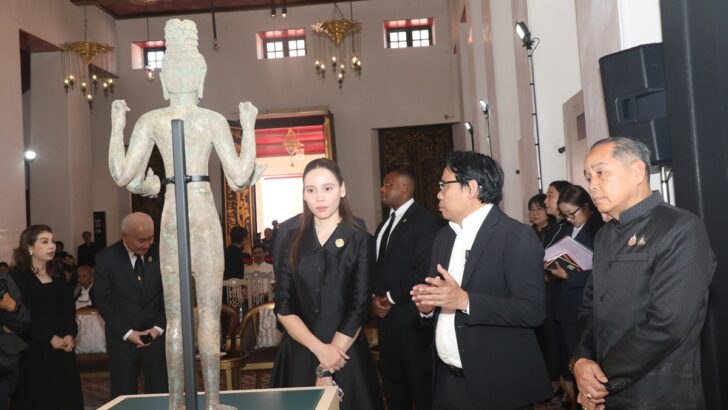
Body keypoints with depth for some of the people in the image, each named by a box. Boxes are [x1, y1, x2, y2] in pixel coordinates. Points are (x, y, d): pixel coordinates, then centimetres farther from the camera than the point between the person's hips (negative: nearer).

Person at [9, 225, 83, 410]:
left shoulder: (57, 277, 13)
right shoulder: (18, 276, -6)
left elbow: (68, 309, 9)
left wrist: (70, 335, -7)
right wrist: (50, 338, -14)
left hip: (63, 347, 6)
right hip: (34, 349, -5)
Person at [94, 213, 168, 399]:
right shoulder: (106, 258, -6)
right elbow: (103, 301, -4)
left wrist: (158, 327, -7)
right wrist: (127, 332, -10)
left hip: (157, 335, 1)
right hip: (123, 339, -1)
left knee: (160, 395, 3)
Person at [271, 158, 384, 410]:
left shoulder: (361, 241, -5)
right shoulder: (293, 240, 3)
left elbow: (359, 309, -9)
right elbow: (283, 307, -1)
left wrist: (325, 371, -12)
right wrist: (319, 348, -14)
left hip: (346, 356, -2)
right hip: (298, 355, 2)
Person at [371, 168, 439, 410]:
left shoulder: (424, 220, -10)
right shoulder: (384, 226, 17)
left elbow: (424, 270, -19)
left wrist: (392, 298, -13)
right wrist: (374, 297, -1)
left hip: (411, 316, -8)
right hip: (386, 314, 8)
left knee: (419, 379, 3)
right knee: (391, 378, 16)